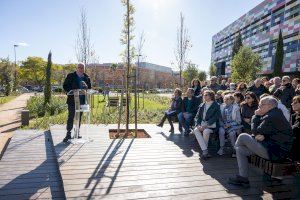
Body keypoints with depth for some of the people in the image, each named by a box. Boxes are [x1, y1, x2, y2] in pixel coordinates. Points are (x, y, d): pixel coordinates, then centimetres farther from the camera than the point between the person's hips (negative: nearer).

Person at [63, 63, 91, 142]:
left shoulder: (86, 78, 9)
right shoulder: (70, 76, 1)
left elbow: (89, 88, 12)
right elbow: (65, 86, 0)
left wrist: (86, 87, -11)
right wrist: (71, 91, -15)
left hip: (82, 101, 3)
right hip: (72, 100, -3)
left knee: (79, 117, 10)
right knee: (71, 117, -3)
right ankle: (68, 134, 4)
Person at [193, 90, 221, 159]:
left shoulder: (216, 105, 1)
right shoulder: (202, 105, 18)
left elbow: (215, 117, -9)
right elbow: (197, 116, 12)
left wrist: (205, 125, -20)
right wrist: (198, 125, -8)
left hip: (211, 125, -4)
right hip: (202, 124, 4)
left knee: (205, 131, -34)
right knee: (196, 130, -26)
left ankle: (204, 151, -11)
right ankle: (205, 151, -28)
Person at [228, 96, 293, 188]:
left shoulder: (272, 117, -19)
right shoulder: (274, 115, 16)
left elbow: (255, 131, -14)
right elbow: (263, 132, 15)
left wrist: (256, 116, -1)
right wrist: (261, 136, -9)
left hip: (275, 152, -11)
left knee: (243, 137, -15)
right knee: (240, 150, 7)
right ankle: (243, 179, 8)